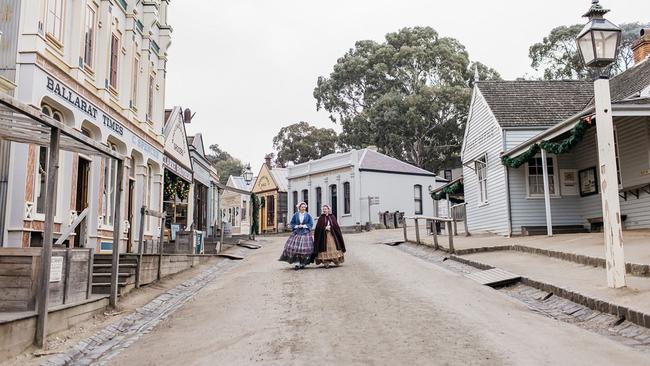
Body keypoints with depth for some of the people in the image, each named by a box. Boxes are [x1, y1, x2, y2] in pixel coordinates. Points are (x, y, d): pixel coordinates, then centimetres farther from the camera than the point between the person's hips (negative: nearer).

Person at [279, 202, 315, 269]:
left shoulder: (308, 215, 4)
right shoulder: (295, 215, 6)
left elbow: (311, 224, 2)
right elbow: (292, 223, 9)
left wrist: (303, 226, -9)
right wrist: (297, 226, -7)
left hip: (306, 233, 0)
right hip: (296, 233, 1)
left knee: (305, 248, -5)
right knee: (295, 247, -12)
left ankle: (303, 263, 6)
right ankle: (296, 263, -12)